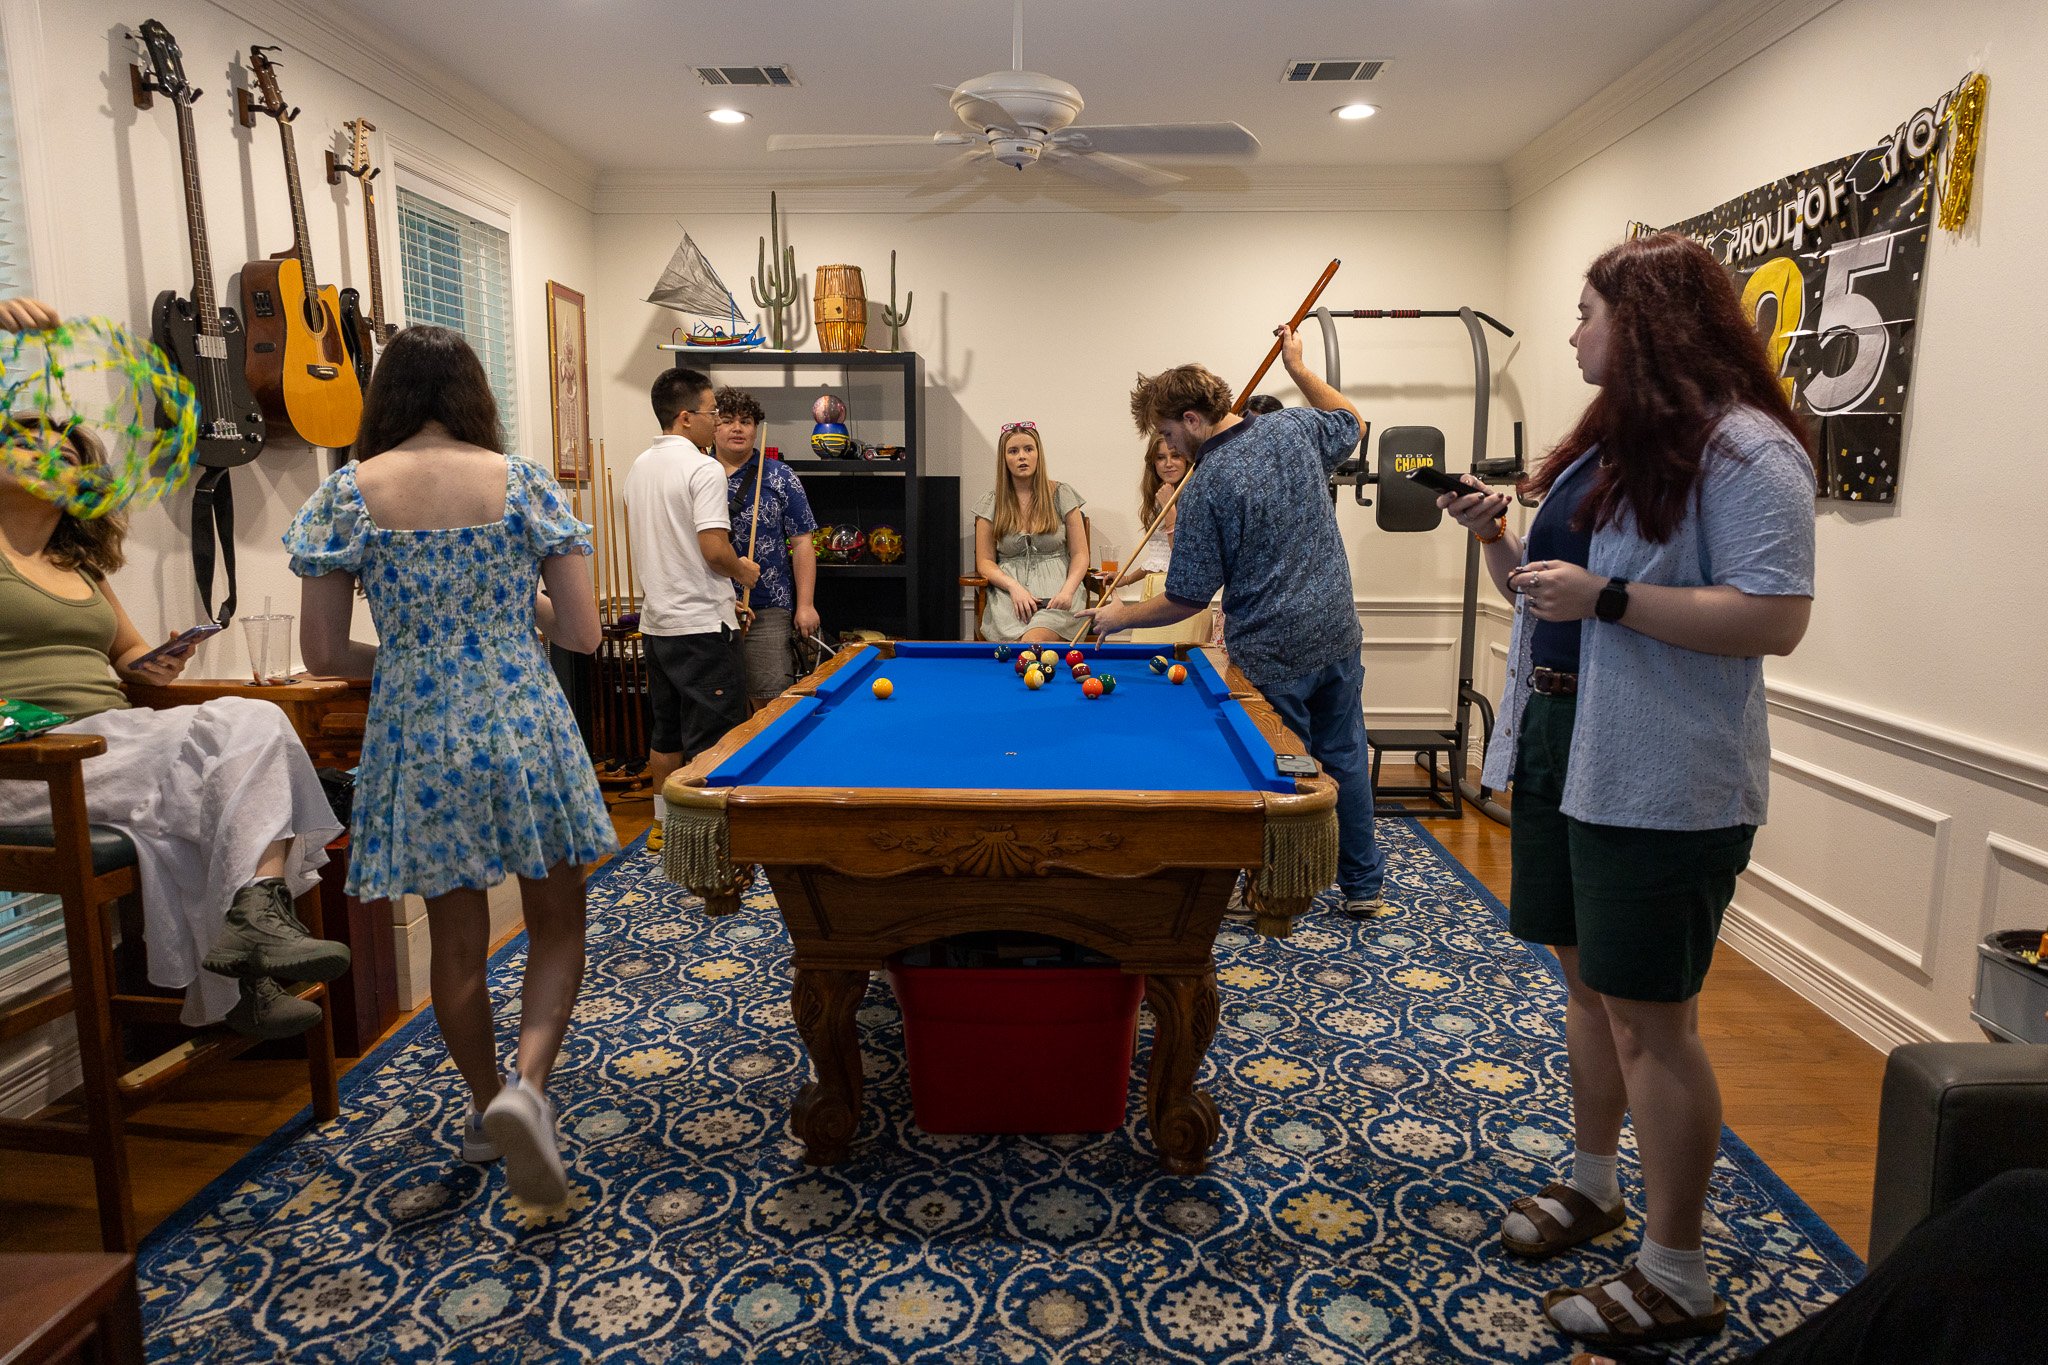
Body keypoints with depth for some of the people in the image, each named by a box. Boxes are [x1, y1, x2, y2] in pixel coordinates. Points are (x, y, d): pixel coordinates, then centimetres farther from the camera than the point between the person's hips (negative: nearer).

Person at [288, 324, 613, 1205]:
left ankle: (487, 1110, 32)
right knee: (556, 921, 13)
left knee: (457, 936, 16)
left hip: (417, 737, 2)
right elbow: (581, 633, -4)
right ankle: (526, 1087, -9)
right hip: (524, 730, -1)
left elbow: (323, 652, -1)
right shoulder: (524, 484, -4)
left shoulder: (345, 494, -2)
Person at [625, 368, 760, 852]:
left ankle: (664, 825, 27)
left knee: (664, 733, 17)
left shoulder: (639, 467, 12)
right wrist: (744, 571, -3)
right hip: (701, 623, -9)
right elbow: (715, 549, -21)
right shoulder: (703, 468, -15)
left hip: (656, 621, 9)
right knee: (712, 739, -1)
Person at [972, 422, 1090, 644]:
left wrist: (1067, 590, -13)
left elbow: (1080, 554, 7)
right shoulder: (991, 502, 10)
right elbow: (985, 561, 7)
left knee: (1035, 639, -34)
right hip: (1008, 592, 1)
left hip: (1056, 589, 0)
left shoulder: (1062, 494, 8)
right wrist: (1014, 587, -12)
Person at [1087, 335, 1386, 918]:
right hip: (1338, 634, 6)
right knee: (1346, 756, 17)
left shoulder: (1205, 489, -19)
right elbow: (1353, 423, 22)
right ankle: (1365, 887, 28)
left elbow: (1186, 600, -13)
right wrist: (1298, 367, 26)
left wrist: (1121, 616, 2)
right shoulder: (1294, 428, -2)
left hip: (1272, 655, -6)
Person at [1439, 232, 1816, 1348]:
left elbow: (1777, 620, -22)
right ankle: (1593, 1181, 38)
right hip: (1562, 747, 9)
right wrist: (1497, 539, 2)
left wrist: (1605, 597, -24)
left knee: (1650, 1017, 0)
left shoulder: (1745, 449, -13)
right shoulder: (1611, 443, 14)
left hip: (1662, 777, -9)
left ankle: (1676, 1277, 16)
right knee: (1586, 977, 19)